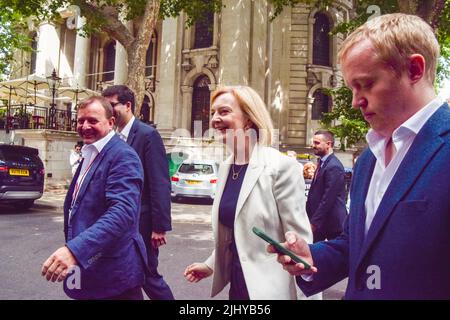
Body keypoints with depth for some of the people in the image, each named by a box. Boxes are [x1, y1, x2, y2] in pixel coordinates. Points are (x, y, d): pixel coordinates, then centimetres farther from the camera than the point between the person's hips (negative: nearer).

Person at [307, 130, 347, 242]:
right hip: (320, 220, 9)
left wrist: (314, 222, -18)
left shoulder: (334, 167, -19)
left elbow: (328, 198, -22)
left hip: (332, 222, -9)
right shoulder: (322, 162, 11)